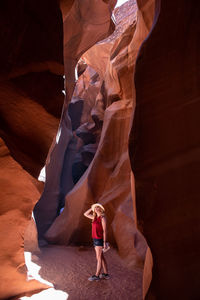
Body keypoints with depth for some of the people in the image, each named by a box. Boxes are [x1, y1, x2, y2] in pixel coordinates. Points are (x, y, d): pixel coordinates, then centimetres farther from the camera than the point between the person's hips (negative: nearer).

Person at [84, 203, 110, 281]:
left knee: (99, 258, -1)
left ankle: (97, 275, 7)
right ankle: (106, 274, 21)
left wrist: (104, 242, -15)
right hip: (95, 239, 8)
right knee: (101, 257, 13)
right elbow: (85, 214, 20)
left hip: (99, 240, -8)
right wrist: (92, 208, 11)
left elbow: (104, 231, -13)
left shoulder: (102, 218, -11)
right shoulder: (95, 217, 12)